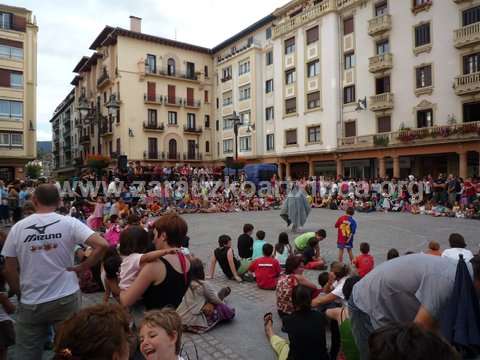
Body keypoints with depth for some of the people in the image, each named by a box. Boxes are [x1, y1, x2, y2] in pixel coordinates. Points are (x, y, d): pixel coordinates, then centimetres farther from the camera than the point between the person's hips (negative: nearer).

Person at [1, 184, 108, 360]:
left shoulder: (17, 228, -4)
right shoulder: (69, 223, -10)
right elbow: (102, 245, -19)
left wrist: (20, 295, 15)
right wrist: (81, 268, -6)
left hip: (31, 303, 1)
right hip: (66, 299, -1)